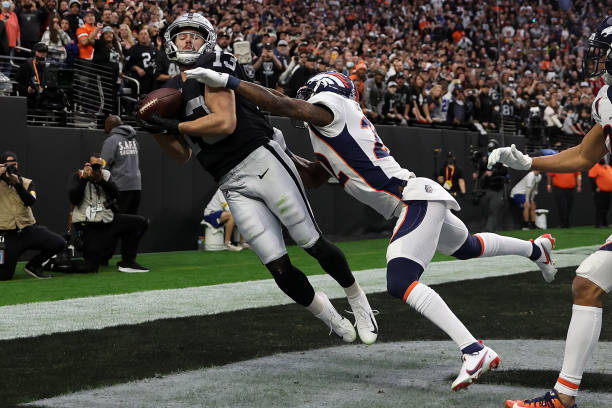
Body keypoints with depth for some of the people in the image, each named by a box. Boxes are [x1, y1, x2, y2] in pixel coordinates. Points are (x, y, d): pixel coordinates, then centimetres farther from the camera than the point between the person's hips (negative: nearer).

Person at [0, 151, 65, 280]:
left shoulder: (27, 183, 11)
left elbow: (30, 201, -7)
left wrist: (17, 183, -18)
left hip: (29, 229, 3)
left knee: (59, 243, -18)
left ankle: (33, 266, 4)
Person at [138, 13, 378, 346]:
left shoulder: (213, 66, -1)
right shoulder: (170, 91, 18)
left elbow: (226, 123, -14)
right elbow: (183, 155, 18)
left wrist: (175, 125, -7)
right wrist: (156, 130, 2)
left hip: (262, 161, -5)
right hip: (233, 185, 5)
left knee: (312, 244, -3)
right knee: (279, 268, -4)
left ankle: (357, 300, 20)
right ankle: (334, 322, 14)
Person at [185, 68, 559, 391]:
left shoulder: (329, 106, -7)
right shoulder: (334, 130, 20)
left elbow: (281, 104, -20)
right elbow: (315, 178, 28)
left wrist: (226, 80, -18)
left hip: (417, 199, -10)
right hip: (420, 199, 10)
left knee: (401, 283, -20)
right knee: (467, 248, 33)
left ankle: (475, 351, -24)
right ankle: (536, 248, 56)